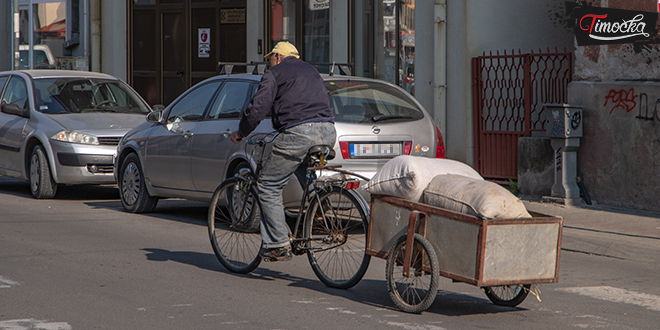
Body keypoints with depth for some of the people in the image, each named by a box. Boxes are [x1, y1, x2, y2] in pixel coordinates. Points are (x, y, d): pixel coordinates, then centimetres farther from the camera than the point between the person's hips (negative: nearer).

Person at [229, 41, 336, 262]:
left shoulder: (275, 74, 8)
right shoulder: (312, 72, 30)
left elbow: (258, 108, -2)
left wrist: (240, 133, 14)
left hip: (299, 134, -7)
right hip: (328, 133, 7)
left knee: (268, 187, 3)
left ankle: (278, 245, -2)